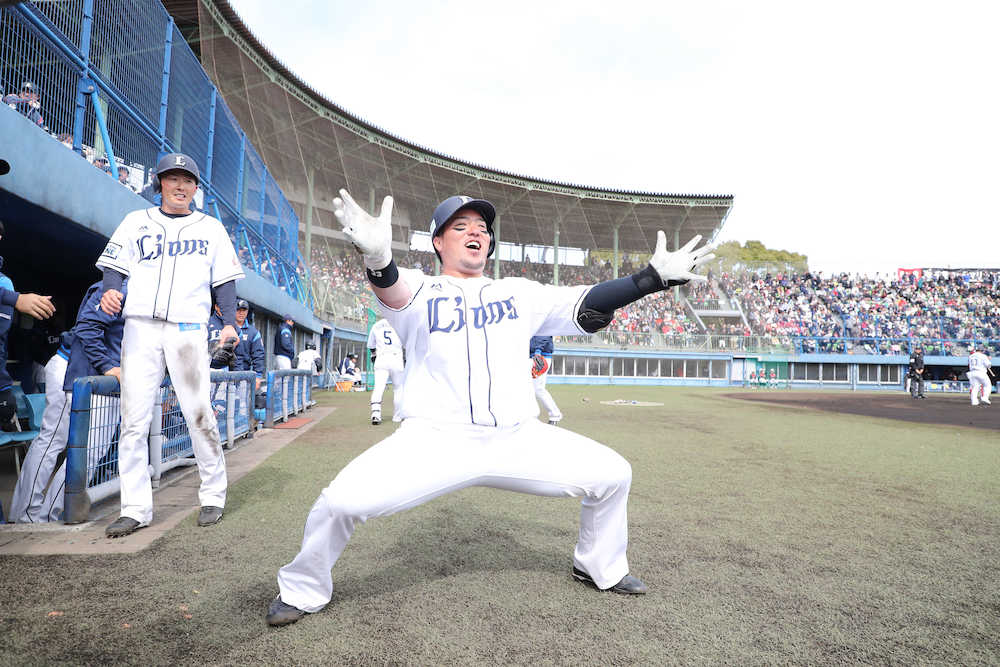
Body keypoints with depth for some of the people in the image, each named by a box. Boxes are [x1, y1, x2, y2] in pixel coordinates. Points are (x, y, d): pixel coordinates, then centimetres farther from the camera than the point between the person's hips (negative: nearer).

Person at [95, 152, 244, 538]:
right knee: (133, 419, -2)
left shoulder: (211, 228, 14)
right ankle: (135, 509, 6)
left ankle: (213, 496, 9)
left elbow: (224, 281, 11)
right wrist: (110, 291, -13)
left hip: (188, 330, -1)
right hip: (140, 326, 2)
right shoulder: (136, 222, 16)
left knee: (200, 415, -6)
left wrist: (230, 322, -3)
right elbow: (116, 267, 10)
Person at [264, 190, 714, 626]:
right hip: (436, 441, -3)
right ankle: (304, 590, 14)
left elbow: (587, 308, 6)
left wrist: (653, 277, -6)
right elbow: (393, 291, -21)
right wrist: (378, 259, -45)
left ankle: (601, 567, 29)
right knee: (342, 501, -20)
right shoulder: (419, 292, 3)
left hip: (518, 440, 4)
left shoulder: (520, 293, 14)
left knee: (612, 474, -1)